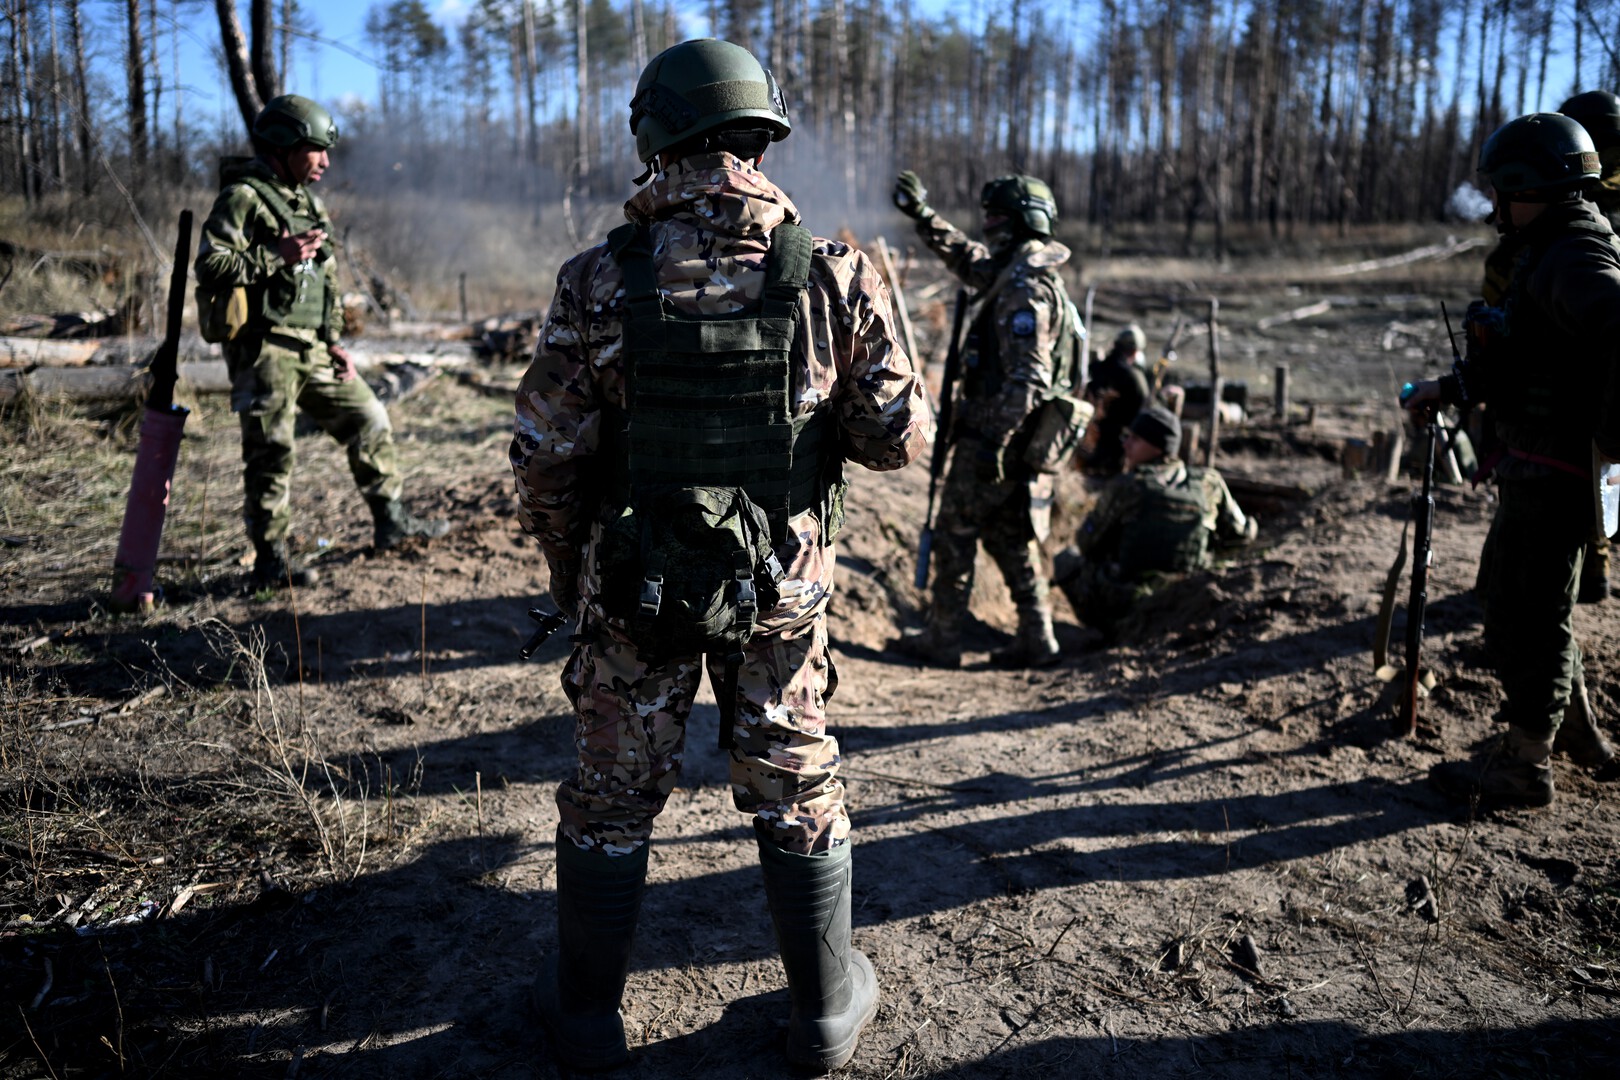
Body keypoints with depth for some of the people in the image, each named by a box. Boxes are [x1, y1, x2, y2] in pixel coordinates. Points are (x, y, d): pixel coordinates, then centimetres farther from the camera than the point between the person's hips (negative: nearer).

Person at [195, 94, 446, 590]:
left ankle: (390, 519, 23)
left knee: (370, 420, 11)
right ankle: (270, 558, 4)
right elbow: (210, 268, -18)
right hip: (263, 349, -8)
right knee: (271, 452, -5)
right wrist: (278, 255, -19)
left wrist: (333, 342, 12)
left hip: (311, 349, 8)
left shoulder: (308, 202, 17)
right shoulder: (243, 198, -9)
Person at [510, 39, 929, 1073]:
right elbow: (900, 436, -7)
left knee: (614, 793, 16)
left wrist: (564, 563, 8)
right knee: (798, 789, 17)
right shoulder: (832, 273, -10)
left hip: (633, 584, 0)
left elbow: (547, 452, -9)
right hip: (784, 585, 1)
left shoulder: (601, 279, -12)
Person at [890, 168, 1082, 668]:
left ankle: (941, 639, 12)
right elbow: (968, 258, 28)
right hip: (1018, 440, 9)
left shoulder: (1024, 287, -19)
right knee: (1011, 538, 16)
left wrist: (992, 439, -26)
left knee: (955, 535, 2)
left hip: (992, 435, -9)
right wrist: (923, 214, 24)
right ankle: (1036, 639, 18)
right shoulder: (1014, 273, 12)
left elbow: (1026, 377, -25)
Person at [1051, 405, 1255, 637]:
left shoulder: (1124, 487, -16)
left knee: (1067, 559, 19)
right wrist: (1251, 525, 33)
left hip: (1123, 602, -5)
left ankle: (1112, 629, 6)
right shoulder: (1208, 484, -6)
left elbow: (1087, 544, -4)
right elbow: (1239, 531, 9)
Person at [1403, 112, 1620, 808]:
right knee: (1538, 605, 23)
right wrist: (1449, 389, 20)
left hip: (1553, 472, -10)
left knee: (1523, 617, -1)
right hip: (1536, 463, 10)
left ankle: (1524, 767, 12)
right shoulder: (1548, 253, 13)